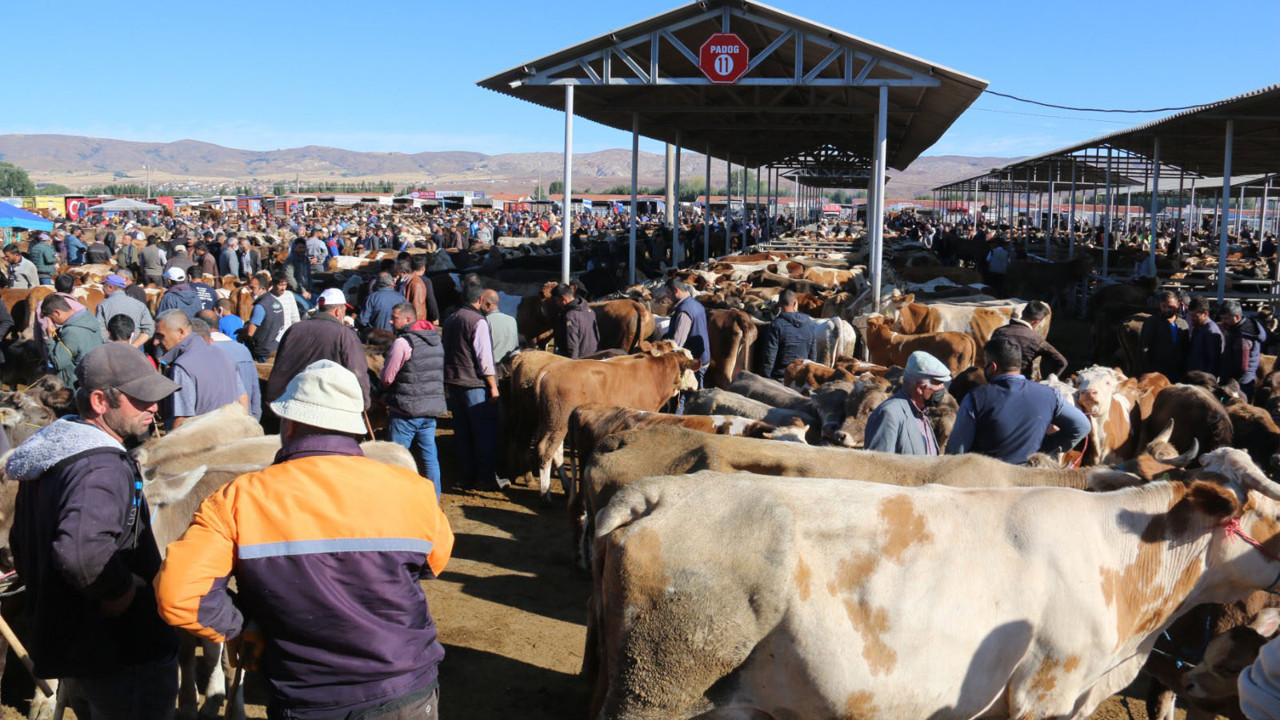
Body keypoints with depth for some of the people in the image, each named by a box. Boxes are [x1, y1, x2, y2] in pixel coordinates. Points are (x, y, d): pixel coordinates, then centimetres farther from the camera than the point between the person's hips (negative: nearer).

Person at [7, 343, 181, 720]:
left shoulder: (52, 452, 7)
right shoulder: (104, 467, -26)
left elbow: (20, 542, 20)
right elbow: (79, 551, -43)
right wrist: (121, 590, -26)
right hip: (123, 658, -9)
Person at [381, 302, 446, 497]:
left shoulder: (402, 342, -14)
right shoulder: (436, 340, 10)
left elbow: (386, 378, -10)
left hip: (405, 410, -7)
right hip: (432, 408, 7)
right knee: (429, 456, 12)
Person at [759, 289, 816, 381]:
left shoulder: (776, 325, -12)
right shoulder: (810, 323, 2)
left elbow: (769, 356, -12)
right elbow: (814, 354, 9)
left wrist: (765, 378, -4)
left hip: (779, 377, -4)